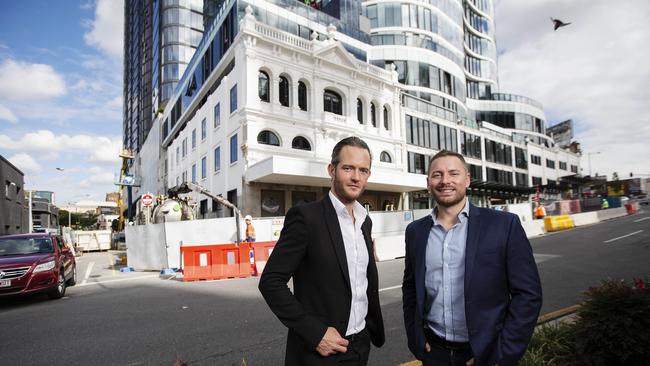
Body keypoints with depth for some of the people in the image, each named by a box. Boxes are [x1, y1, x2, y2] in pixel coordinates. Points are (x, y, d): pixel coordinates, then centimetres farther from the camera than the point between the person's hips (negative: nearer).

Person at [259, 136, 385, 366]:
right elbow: (270, 282, -18)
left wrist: (375, 327, 11)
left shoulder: (365, 221, 4)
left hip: (361, 345, 6)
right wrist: (315, 333, -20)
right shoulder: (305, 216, -17)